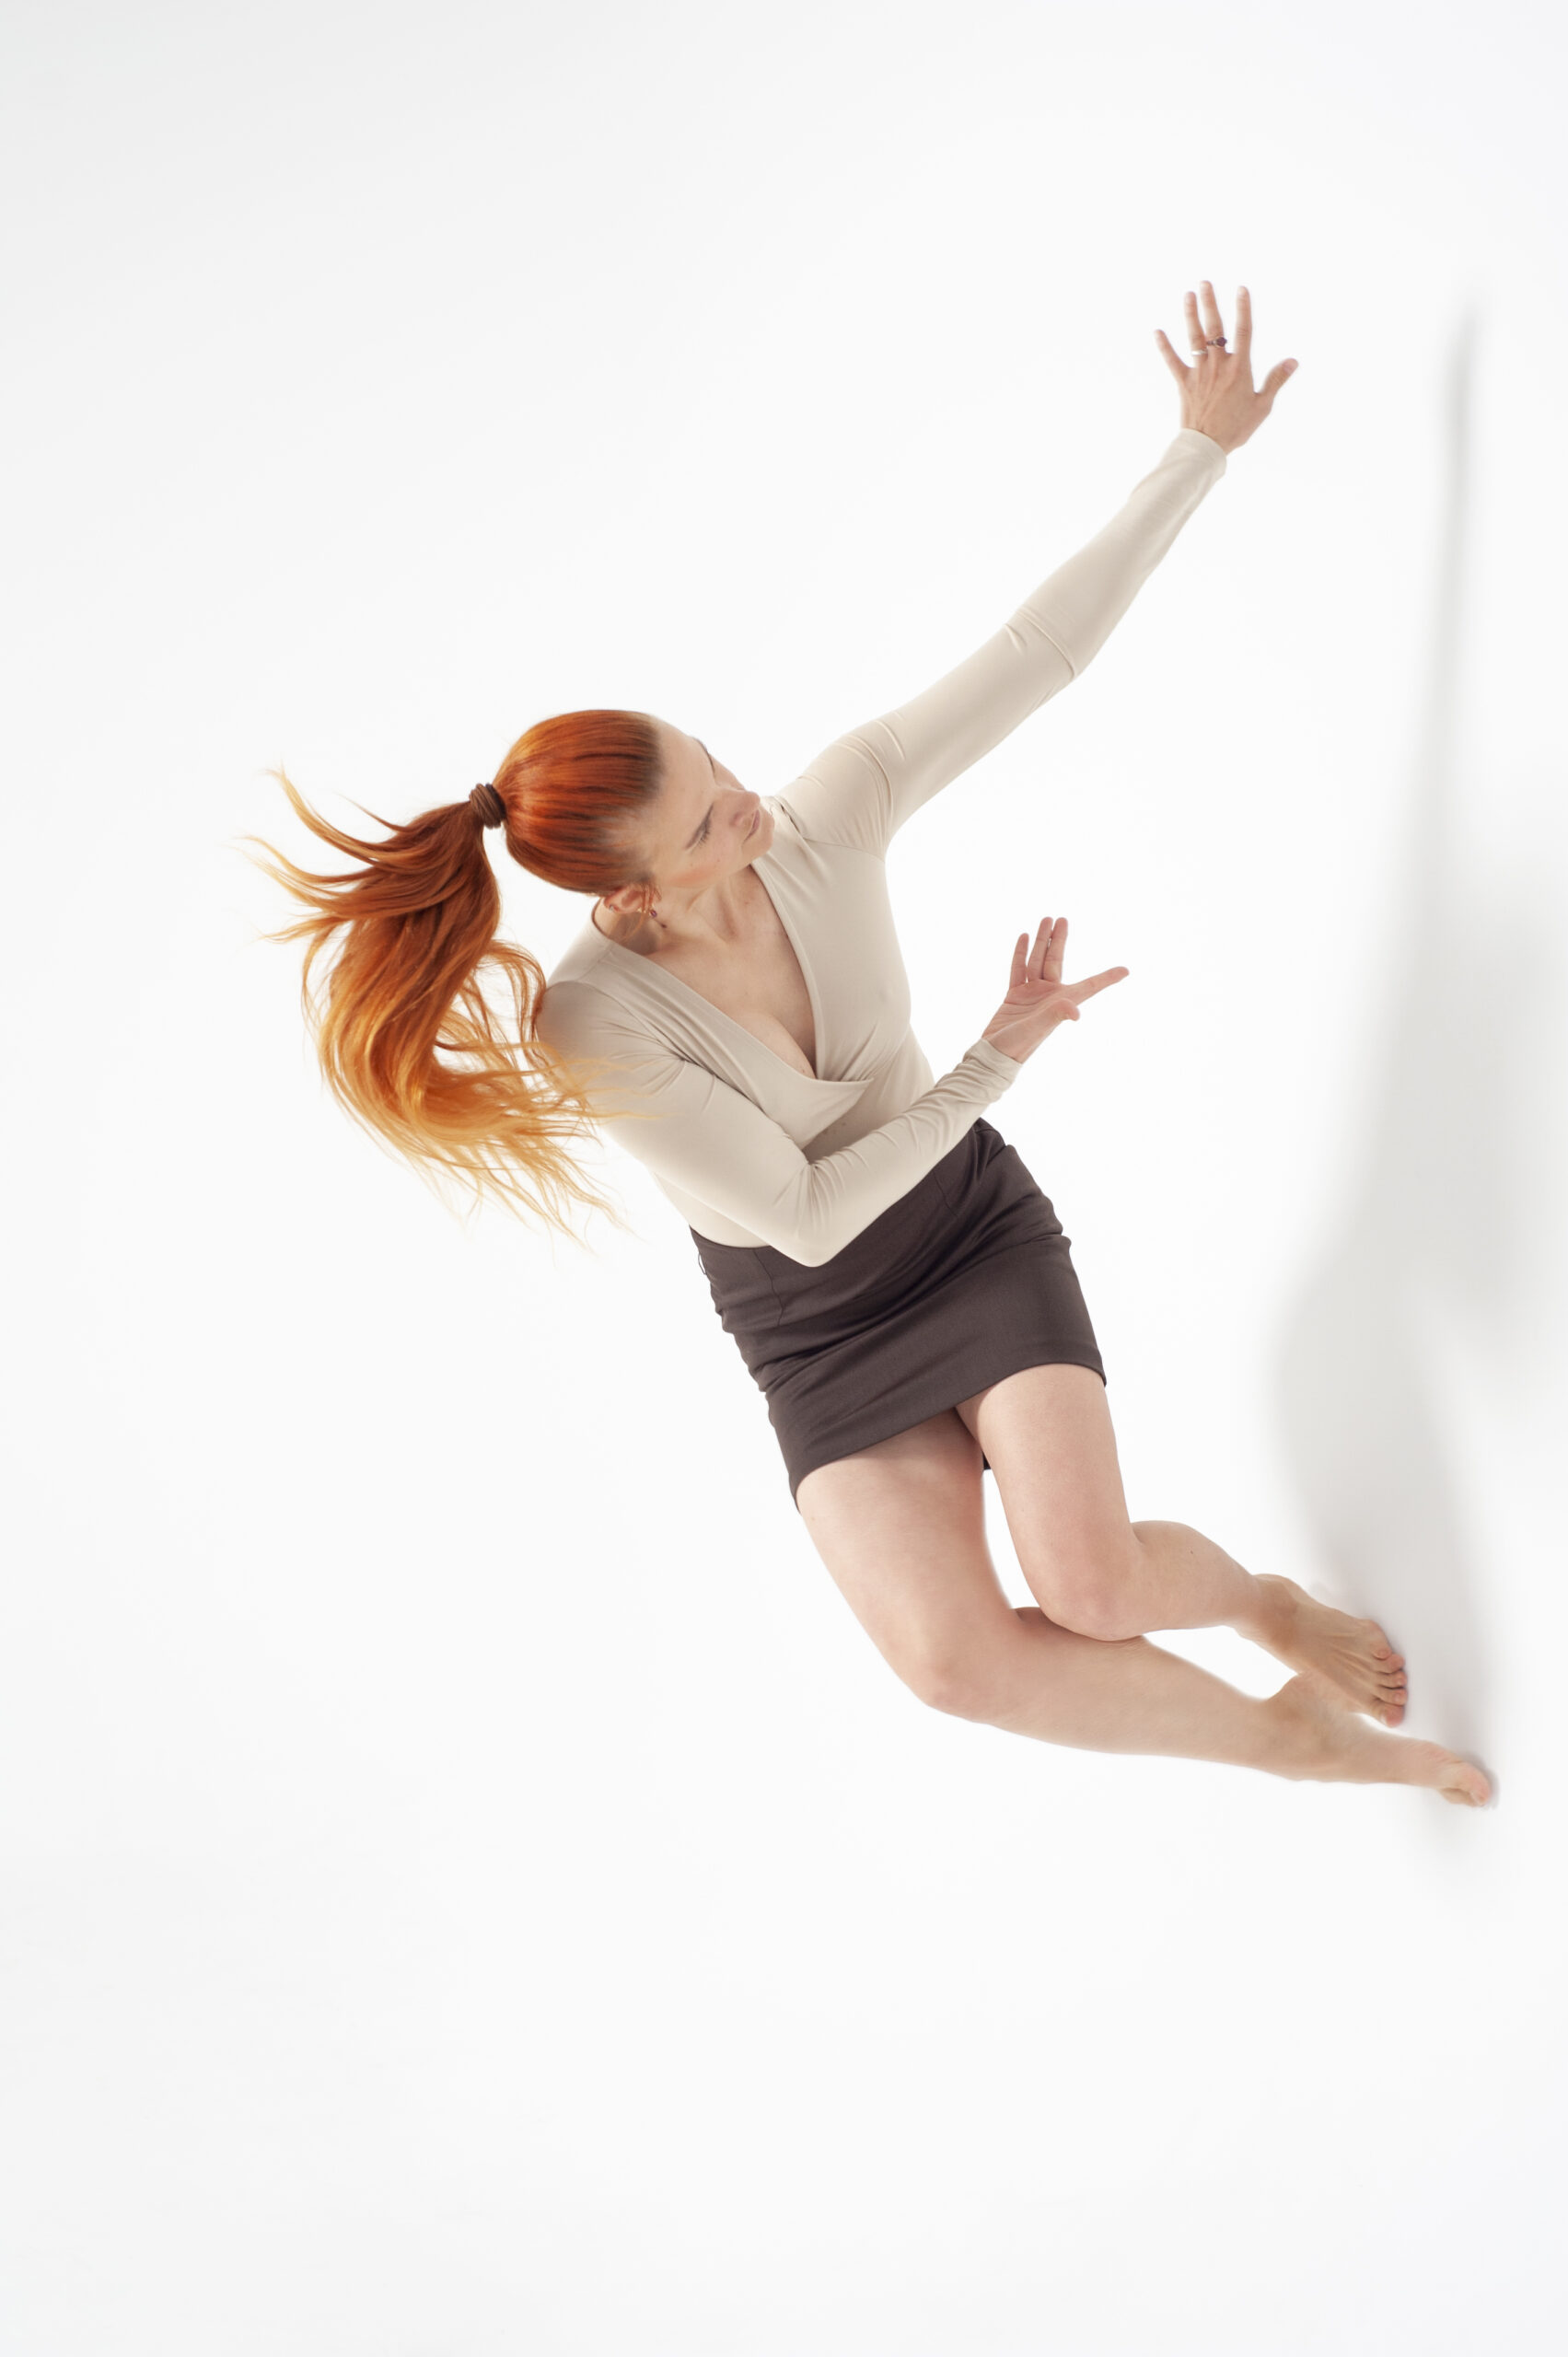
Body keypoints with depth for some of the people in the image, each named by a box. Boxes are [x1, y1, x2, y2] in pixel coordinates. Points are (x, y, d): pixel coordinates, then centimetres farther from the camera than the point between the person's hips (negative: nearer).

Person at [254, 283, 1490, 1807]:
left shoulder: (830, 809, -19)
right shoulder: (589, 1024, -27)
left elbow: (1045, 648, -14)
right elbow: (805, 1218, -20)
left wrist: (1204, 447, -14)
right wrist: (998, 1059, -14)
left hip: (974, 1225, 1)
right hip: (816, 1327, -1)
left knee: (1094, 1583, -21)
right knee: (952, 1656, -21)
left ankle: (1266, 1601, 17)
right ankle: (1285, 1734, 4)